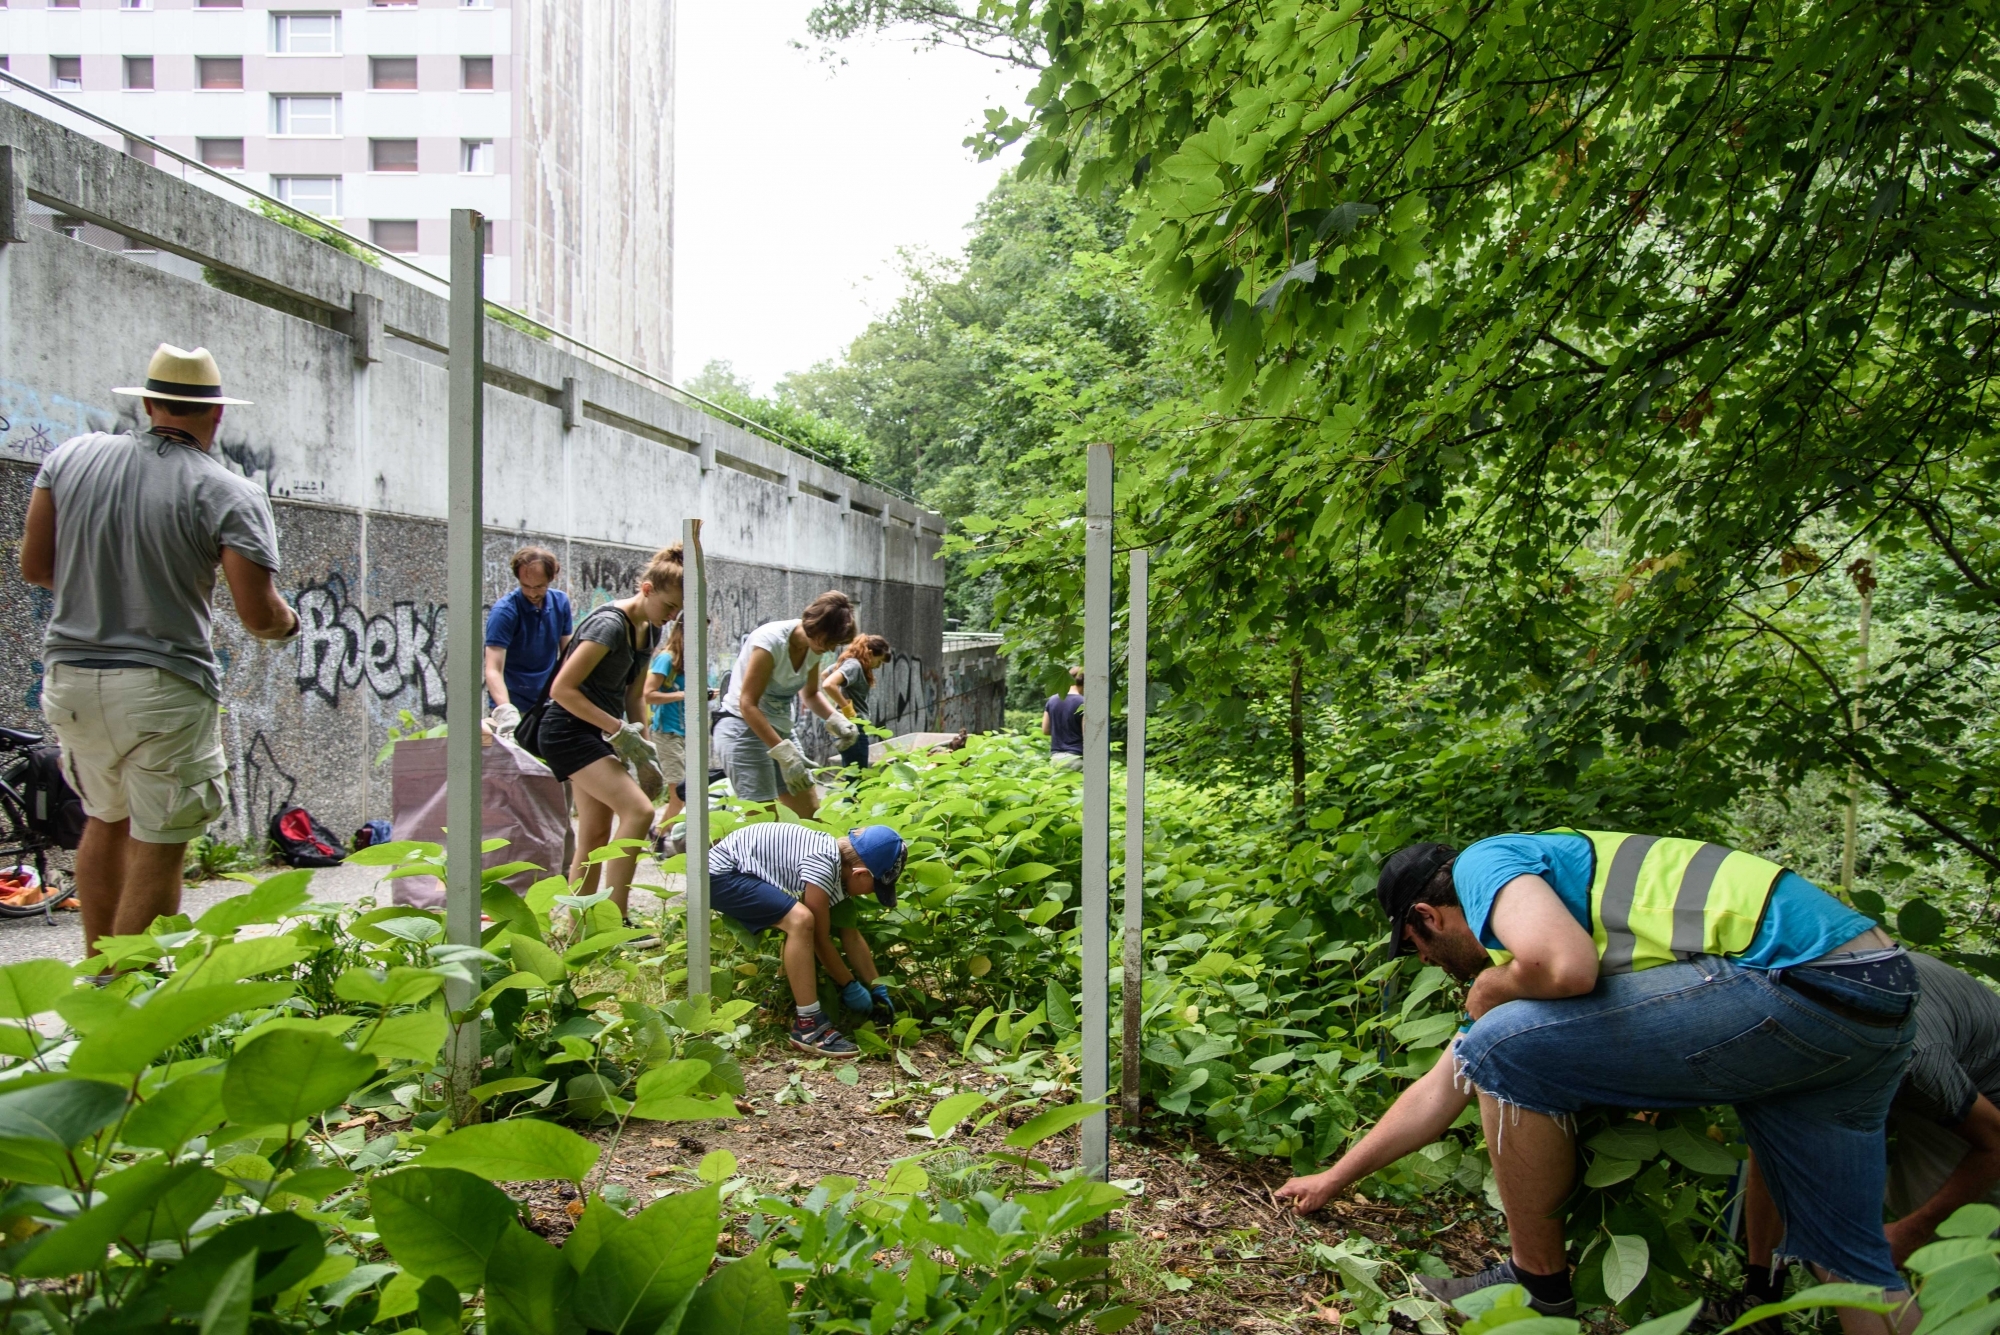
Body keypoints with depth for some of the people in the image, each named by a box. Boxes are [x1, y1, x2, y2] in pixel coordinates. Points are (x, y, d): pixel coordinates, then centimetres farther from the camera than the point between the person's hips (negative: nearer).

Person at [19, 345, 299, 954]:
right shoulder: (231, 495, -10)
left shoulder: (71, 455, 4)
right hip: (163, 687, -6)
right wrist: (288, 622, 9)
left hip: (69, 678, 6)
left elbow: (34, 567, 8)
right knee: (158, 849, 4)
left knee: (107, 819, 24)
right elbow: (258, 616, -14)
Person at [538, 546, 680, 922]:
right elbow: (562, 689, -21)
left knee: (596, 837, 7)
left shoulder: (650, 630, 9)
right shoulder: (609, 624, -18)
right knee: (639, 810, -20)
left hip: (599, 733, 9)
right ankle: (616, 921, -15)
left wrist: (643, 749, 5)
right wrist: (619, 729, -21)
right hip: (569, 729, -9)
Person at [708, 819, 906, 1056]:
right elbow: (820, 938, -16)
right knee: (800, 920, -25)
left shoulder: (843, 864, 1)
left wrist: (877, 987, 12)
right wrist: (850, 986, -5)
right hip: (719, 874, -10)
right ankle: (808, 1025, -19)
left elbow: (852, 936, 10)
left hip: (745, 871, 10)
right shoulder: (822, 865, -27)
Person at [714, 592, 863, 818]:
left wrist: (836, 719, -5)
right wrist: (783, 752, -29)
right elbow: (747, 705, -23)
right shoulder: (771, 641, -22)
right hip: (743, 729, -8)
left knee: (812, 815, 5)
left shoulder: (815, 647, 0)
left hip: (780, 730, 8)